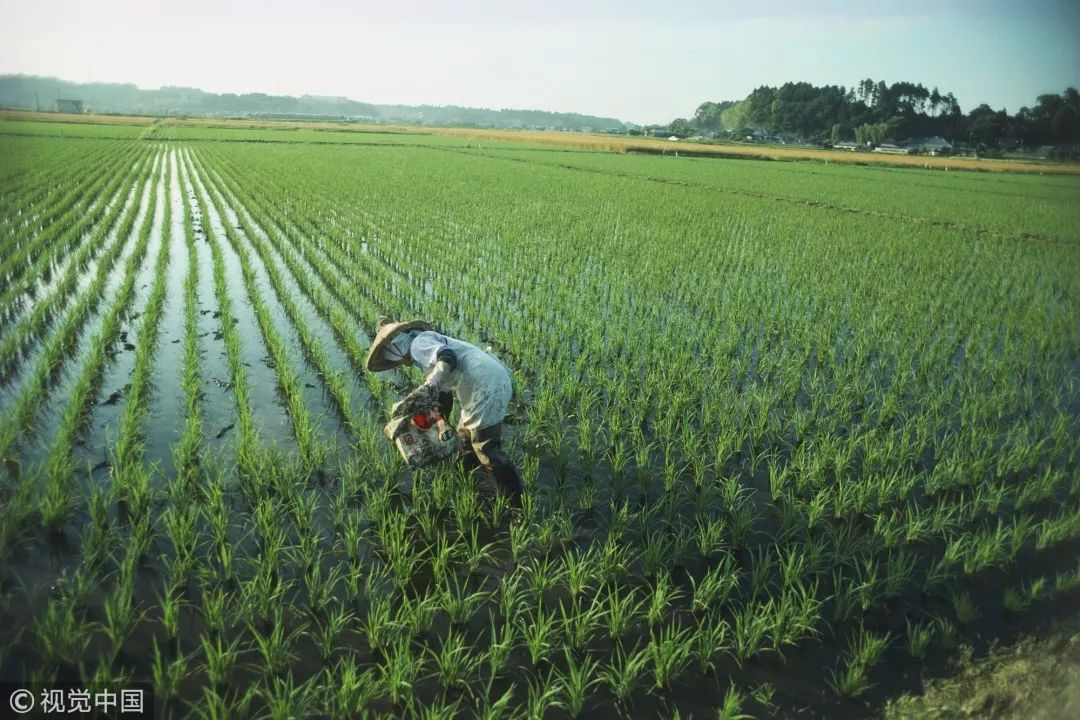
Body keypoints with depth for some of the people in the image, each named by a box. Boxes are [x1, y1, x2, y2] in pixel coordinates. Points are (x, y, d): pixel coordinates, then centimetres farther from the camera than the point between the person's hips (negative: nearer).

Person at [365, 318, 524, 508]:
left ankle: (518, 506, 4)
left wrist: (429, 387, -38)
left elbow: (448, 358, -25)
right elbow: (444, 393, 31)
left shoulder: (420, 343, -4)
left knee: (487, 450, -3)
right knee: (466, 438, 26)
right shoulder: (429, 348, 27)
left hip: (487, 387, -11)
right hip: (490, 382, 11)